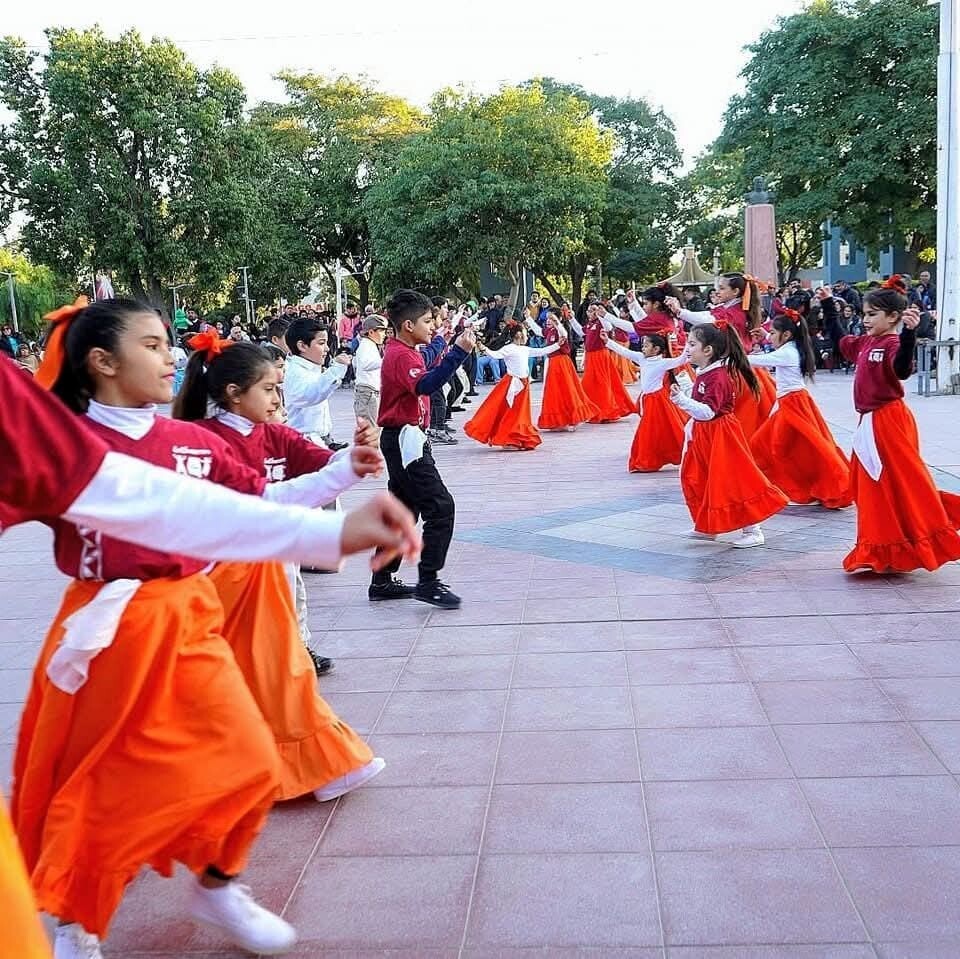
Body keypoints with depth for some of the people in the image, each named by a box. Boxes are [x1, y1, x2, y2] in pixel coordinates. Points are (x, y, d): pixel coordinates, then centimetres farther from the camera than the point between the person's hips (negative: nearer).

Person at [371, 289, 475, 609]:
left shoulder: (400, 351, 15)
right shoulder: (402, 356, -18)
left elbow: (421, 383, 15)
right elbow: (425, 385, -36)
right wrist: (458, 352, -41)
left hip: (403, 439, 11)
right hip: (406, 439, -11)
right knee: (440, 507, -11)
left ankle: (382, 581, 20)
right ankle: (428, 583, -8)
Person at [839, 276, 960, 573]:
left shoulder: (893, 344, -16)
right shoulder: (866, 342, 10)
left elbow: (902, 370, -36)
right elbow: (841, 342, 29)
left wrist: (909, 333, -49)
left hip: (889, 422, -10)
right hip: (870, 424, 10)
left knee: (901, 484, -5)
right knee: (873, 488, 14)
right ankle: (884, 552, 24)